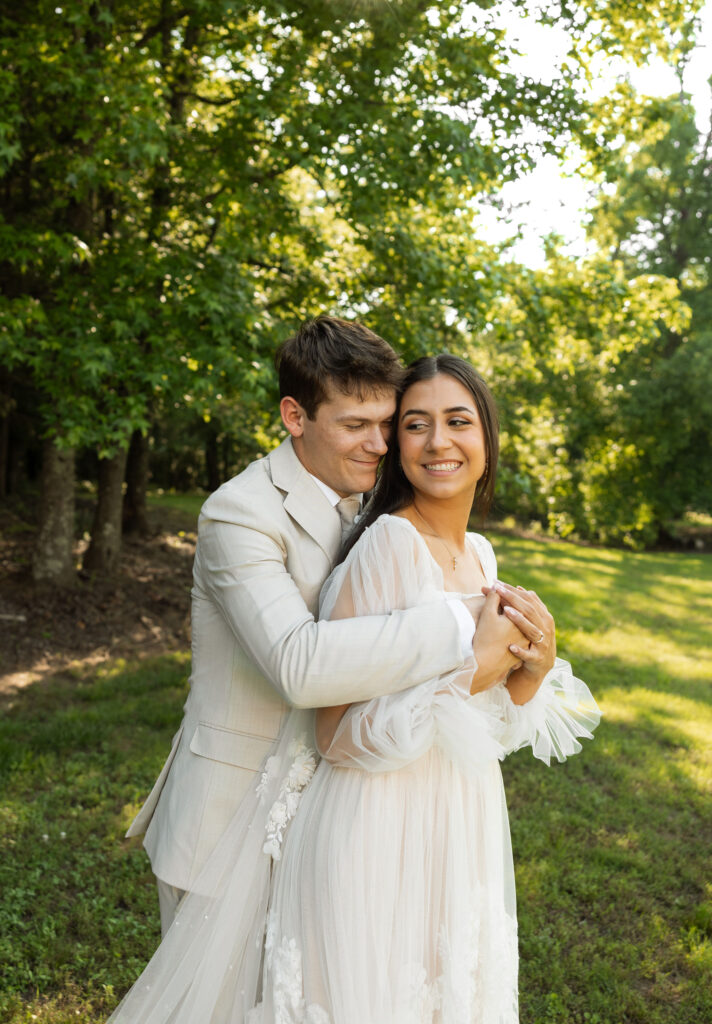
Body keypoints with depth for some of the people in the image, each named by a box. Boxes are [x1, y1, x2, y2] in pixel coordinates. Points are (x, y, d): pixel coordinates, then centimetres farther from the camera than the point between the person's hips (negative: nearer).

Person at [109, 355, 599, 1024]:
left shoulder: (480, 554, 4)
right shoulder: (386, 546, -20)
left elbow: (483, 726, 9)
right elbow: (338, 735, -21)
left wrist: (534, 671, -11)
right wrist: (476, 666, -26)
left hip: (457, 834, 8)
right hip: (376, 836, -7)